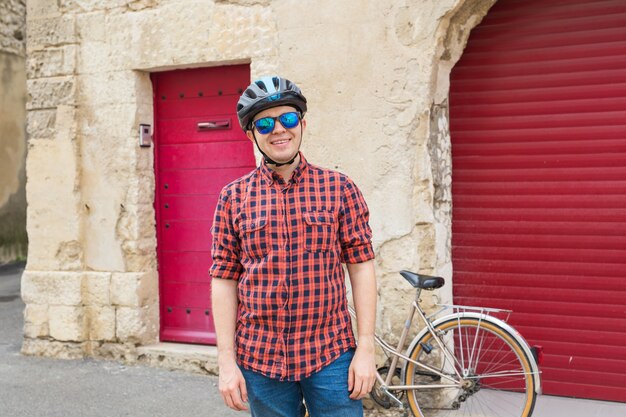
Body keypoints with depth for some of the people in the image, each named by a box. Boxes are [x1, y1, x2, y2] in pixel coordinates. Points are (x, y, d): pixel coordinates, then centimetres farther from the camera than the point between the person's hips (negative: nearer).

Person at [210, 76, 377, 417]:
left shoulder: (340, 188, 0)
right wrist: (226, 361, -2)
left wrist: (365, 349, -6)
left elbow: (361, 267, -1)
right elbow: (225, 280, 2)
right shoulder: (233, 197, 2)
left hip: (332, 355, -1)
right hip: (260, 361, 1)